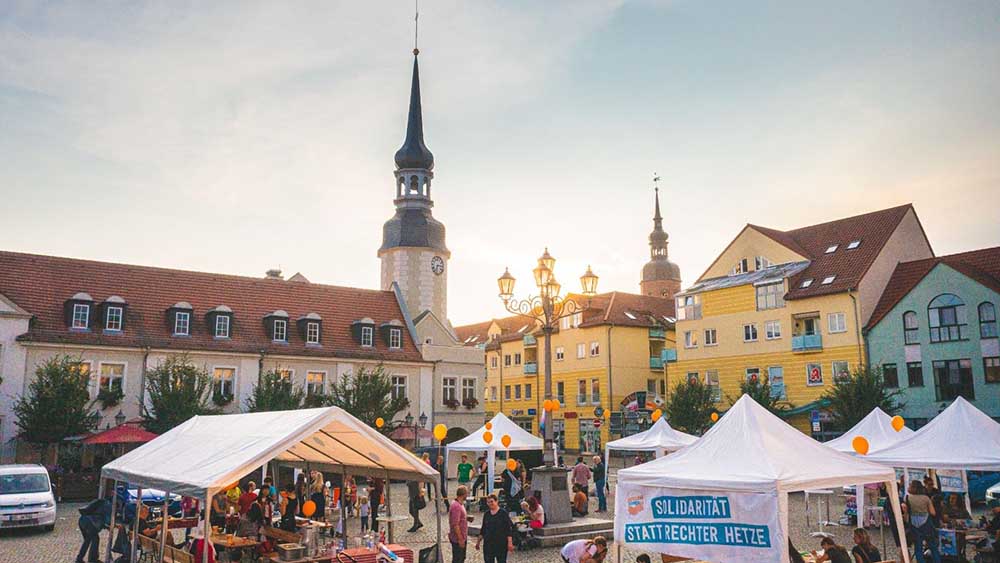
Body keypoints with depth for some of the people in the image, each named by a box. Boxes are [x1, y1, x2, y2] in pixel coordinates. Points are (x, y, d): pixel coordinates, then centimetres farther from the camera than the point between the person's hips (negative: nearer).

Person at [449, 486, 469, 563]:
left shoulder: (460, 504, 8)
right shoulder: (456, 506, -25)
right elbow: (455, 525, -26)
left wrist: (467, 518, 4)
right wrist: (460, 540, -23)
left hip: (462, 538, 10)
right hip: (458, 539, -10)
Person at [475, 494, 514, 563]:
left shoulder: (503, 514, -6)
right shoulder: (486, 514, 8)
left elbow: (509, 529, -8)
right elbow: (483, 529, 16)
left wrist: (510, 542, -15)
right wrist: (478, 541, 16)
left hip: (501, 544, -4)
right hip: (488, 544, 4)